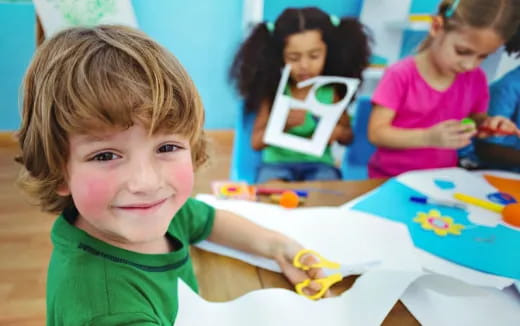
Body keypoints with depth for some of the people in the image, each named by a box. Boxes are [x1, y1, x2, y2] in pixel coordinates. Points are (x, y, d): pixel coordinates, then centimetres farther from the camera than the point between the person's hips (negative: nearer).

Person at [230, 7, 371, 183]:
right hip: (277, 163, 0)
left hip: (319, 164, 1)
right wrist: (283, 124, -22)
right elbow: (256, 142, -4)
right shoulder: (274, 92, -4)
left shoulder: (332, 92, -1)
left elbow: (348, 136, 12)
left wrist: (338, 132, -13)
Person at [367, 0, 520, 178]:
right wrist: (428, 138, -27)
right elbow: (376, 133, -16)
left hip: (442, 179, 4)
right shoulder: (401, 75, -13)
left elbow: (476, 121, 16)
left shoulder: (476, 79, 1)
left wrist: (488, 125, -7)